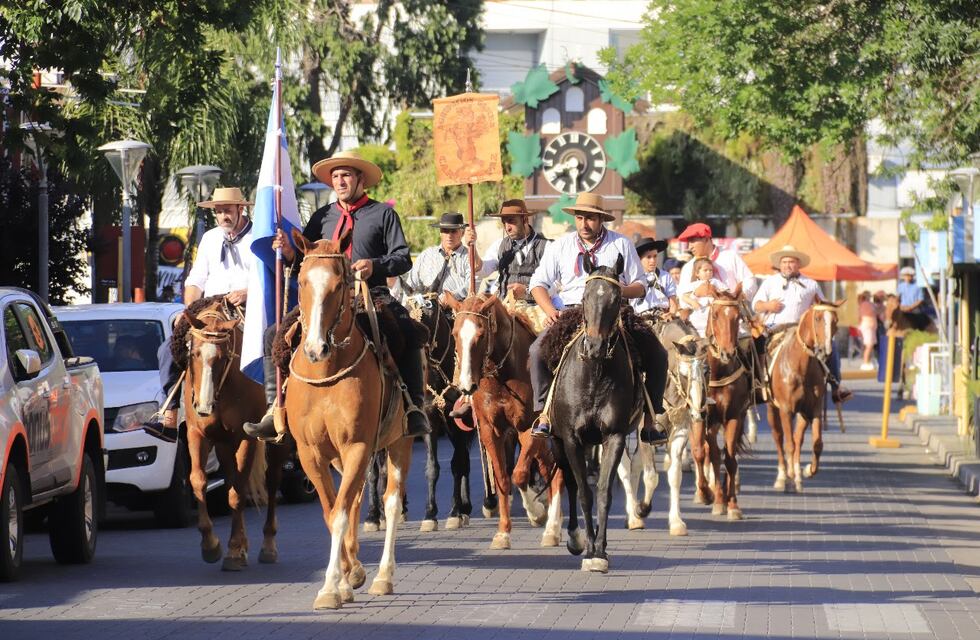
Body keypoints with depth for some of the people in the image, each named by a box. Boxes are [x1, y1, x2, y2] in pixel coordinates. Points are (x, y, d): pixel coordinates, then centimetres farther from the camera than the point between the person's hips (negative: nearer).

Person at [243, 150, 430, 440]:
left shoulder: (383, 213, 7)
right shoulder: (322, 217, 17)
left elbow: (403, 259, 0)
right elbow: (304, 265, 16)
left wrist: (375, 266, -19)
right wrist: (290, 253, -6)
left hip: (372, 296, -4)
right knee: (274, 335, -12)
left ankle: (414, 409, -27)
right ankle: (275, 411, -11)